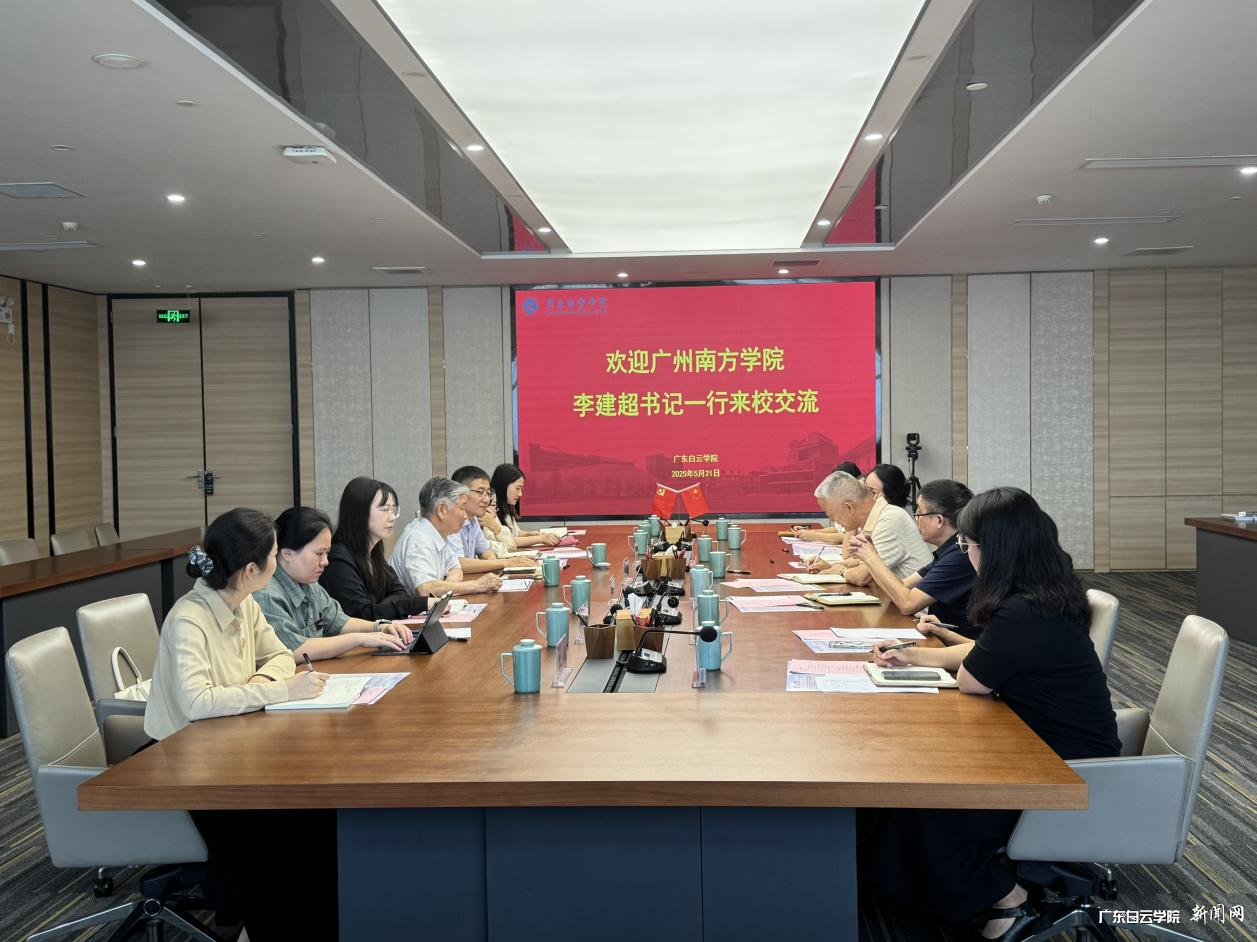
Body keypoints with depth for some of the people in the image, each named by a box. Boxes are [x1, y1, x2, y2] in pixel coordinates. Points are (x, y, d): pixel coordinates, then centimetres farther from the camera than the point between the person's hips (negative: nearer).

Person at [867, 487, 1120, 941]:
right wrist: (911, 655, 16)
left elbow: (970, 681, -16)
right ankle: (989, 874, 21)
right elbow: (979, 652, 15)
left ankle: (1007, 899, 11)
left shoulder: (1024, 613, -30)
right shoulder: (1041, 596, 2)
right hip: (1053, 742, 10)